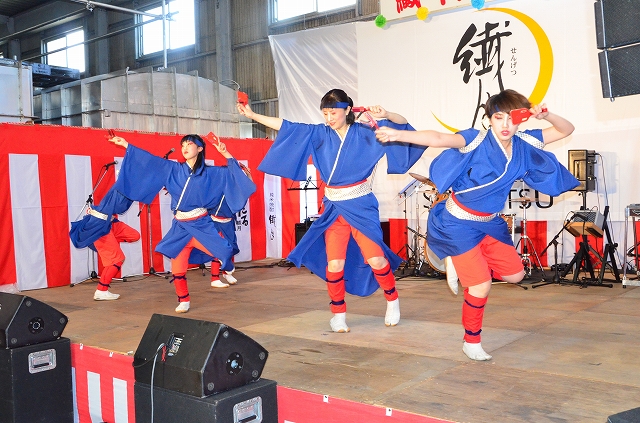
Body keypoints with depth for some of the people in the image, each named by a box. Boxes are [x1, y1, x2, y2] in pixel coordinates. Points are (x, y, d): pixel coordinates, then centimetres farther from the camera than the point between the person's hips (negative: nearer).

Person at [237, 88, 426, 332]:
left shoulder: (364, 133, -5)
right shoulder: (319, 134, 3)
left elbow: (402, 124, -7)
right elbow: (286, 127, 5)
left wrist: (385, 115, -28)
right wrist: (252, 115, 2)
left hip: (361, 205, -2)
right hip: (333, 208, 3)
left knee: (375, 258, -9)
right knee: (334, 263, -3)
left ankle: (392, 300, 18)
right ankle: (338, 313, 16)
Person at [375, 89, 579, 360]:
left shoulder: (524, 143, -3)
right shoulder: (477, 140, -23)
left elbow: (566, 130, 6)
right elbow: (439, 139, -39)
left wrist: (545, 115, -16)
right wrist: (398, 135, -55)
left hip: (489, 223, 7)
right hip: (459, 224, -7)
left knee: (515, 274, 10)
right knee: (481, 286, -7)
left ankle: (465, 263, 30)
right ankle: (471, 342, 16)